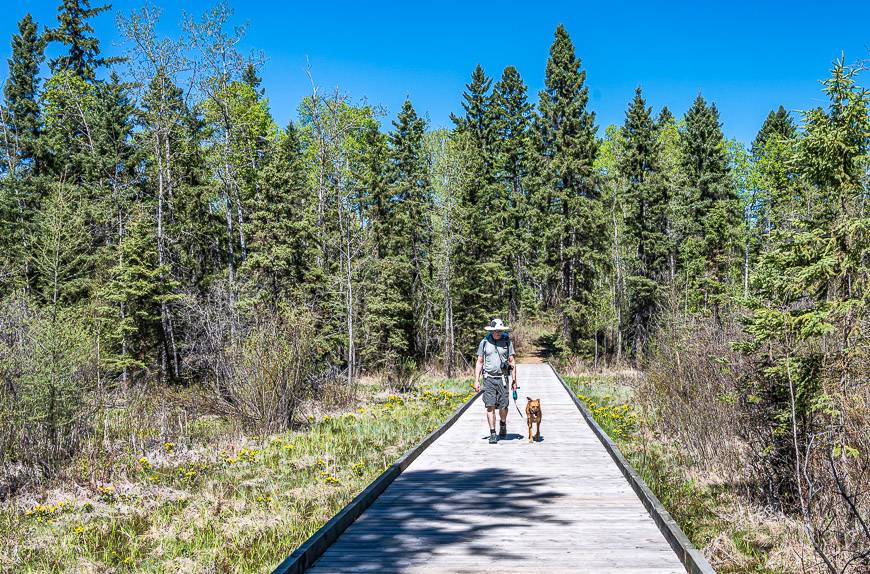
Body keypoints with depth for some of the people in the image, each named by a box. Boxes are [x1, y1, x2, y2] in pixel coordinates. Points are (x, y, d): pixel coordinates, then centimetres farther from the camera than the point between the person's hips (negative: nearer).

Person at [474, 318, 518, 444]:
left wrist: (514, 380, 2)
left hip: (502, 378, 0)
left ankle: (503, 424, 30)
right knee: (490, 406, -6)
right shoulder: (484, 343, 4)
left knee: (503, 406, 0)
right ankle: (493, 434, -2)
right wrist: (476, 380, 2)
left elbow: (512, 362, 7)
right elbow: (479, 362, 8)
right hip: (488, 378, 0)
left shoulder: (507, 342, 4)